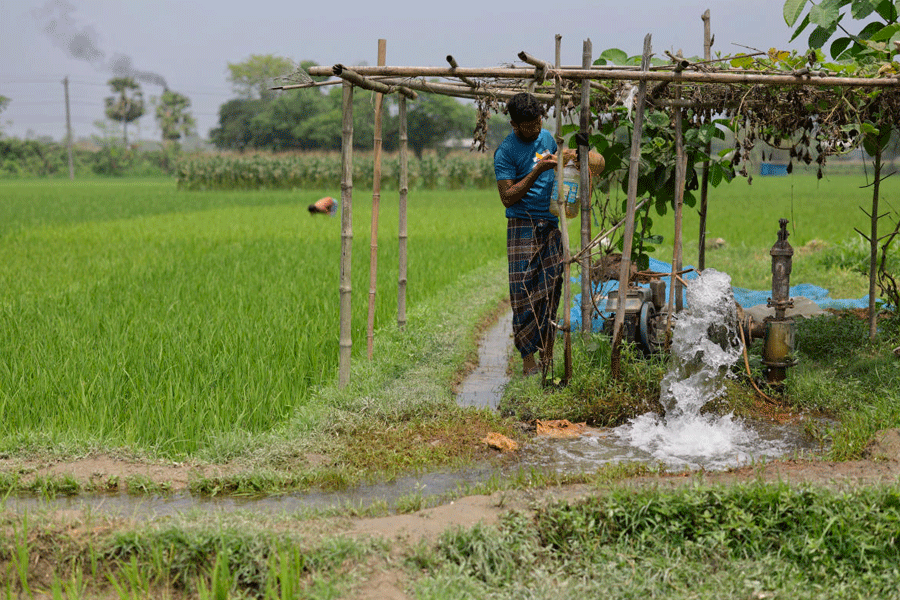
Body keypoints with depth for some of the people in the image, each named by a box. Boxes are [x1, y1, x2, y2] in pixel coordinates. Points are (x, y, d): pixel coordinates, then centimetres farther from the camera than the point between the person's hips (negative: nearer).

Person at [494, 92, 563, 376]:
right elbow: (508, 197, -12)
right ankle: (528, 358, -5)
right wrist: (537, 171, -18)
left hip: (551, 224, 6)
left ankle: (546, 354, 11)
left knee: (551, 288, 4)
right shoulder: (506, 152, -8)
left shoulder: (547, 137, 11)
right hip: (523, 226, -5)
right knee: (524, 291, -8)